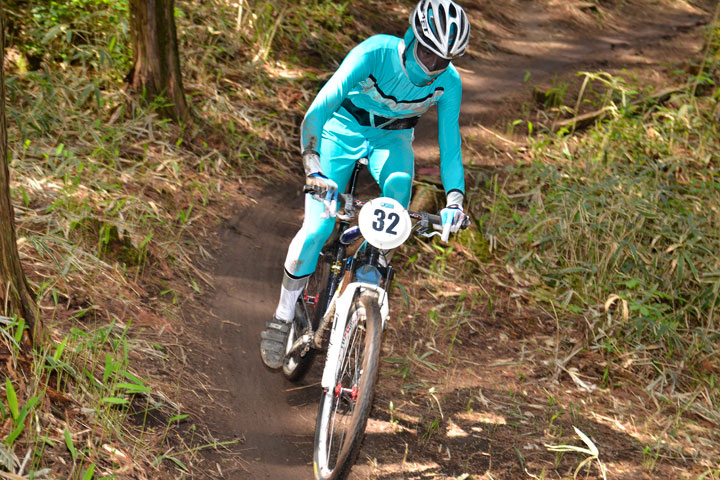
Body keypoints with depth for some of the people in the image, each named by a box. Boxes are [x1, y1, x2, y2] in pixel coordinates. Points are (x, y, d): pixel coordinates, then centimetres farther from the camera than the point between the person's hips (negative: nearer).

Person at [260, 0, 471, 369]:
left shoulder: (448, 81, -24)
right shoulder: (375, 53, -35)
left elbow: (449, 142, -15)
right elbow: (318, 110, -38)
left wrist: (455, 198, -30)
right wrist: (313, 168, -51)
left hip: (392, 136, 3)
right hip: (345, 127, -2)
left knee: (399, 182, -33)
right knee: (318, 226, -14)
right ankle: (282, 320, 3)